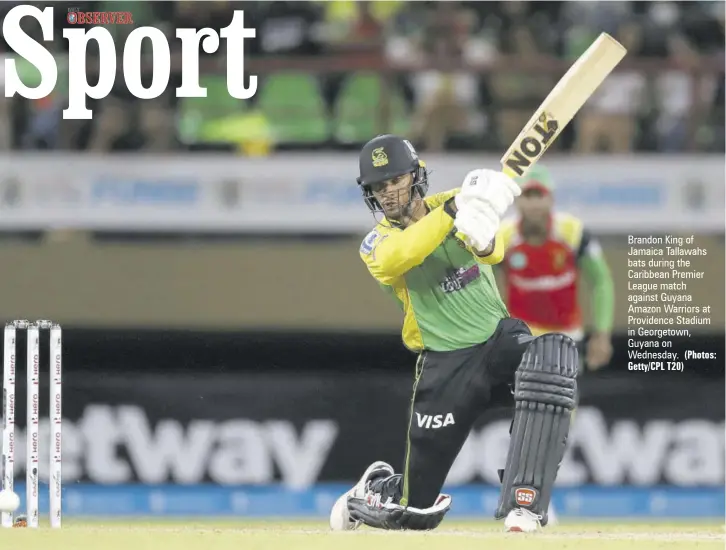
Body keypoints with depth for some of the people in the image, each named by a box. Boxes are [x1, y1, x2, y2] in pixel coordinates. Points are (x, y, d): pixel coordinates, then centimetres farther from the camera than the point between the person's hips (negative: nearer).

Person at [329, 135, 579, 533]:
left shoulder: (450, 201, -1)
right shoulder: (376, 244, -3)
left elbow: (493, 253, -22)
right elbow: (395, 257, -30)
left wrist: (483, 238, -47)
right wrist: (452, 210, -39)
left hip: (499, 336, 1)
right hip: (444, 363, -1)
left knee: (554, 355, -36)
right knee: (415, 513, 0)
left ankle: (523, 504, -33)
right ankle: (373, 490, 40)